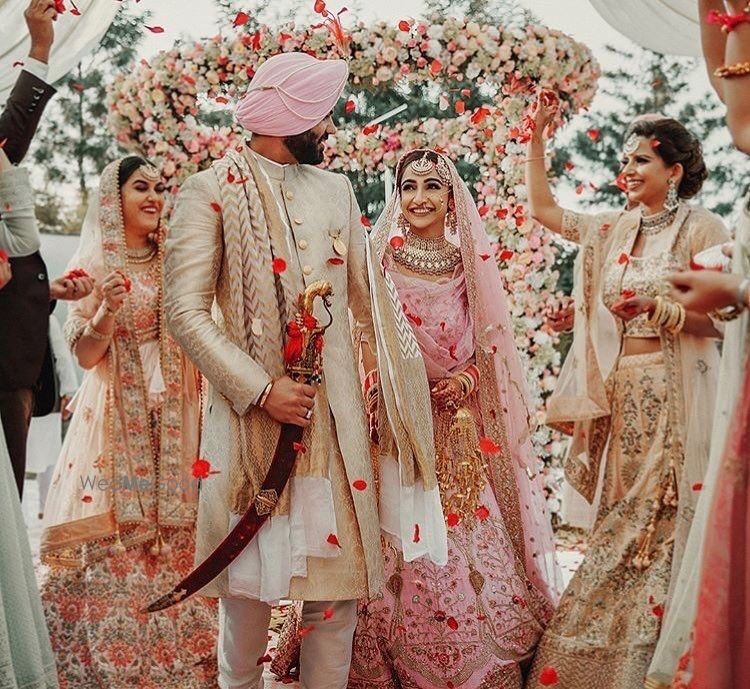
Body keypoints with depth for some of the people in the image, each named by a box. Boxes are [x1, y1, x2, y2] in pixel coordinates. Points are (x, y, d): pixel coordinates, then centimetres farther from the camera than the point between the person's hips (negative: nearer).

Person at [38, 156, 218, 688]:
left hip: (174, 420, 3)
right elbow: (85, 354, -4)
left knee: (175, 535, 0)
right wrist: (107, 308, -19)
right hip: (117, 420, -2)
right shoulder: (94, 264, 3)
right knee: (113, 540, -6)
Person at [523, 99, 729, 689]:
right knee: (621, 522, 8)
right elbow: (543, 208, 20)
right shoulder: (613, 230, 14)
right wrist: (537, 138, 13)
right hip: (620, 392, 6)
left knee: (657, 525, -4)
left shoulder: (701, 229, -4)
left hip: (672, 394, -6)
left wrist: (658, 306, -21)